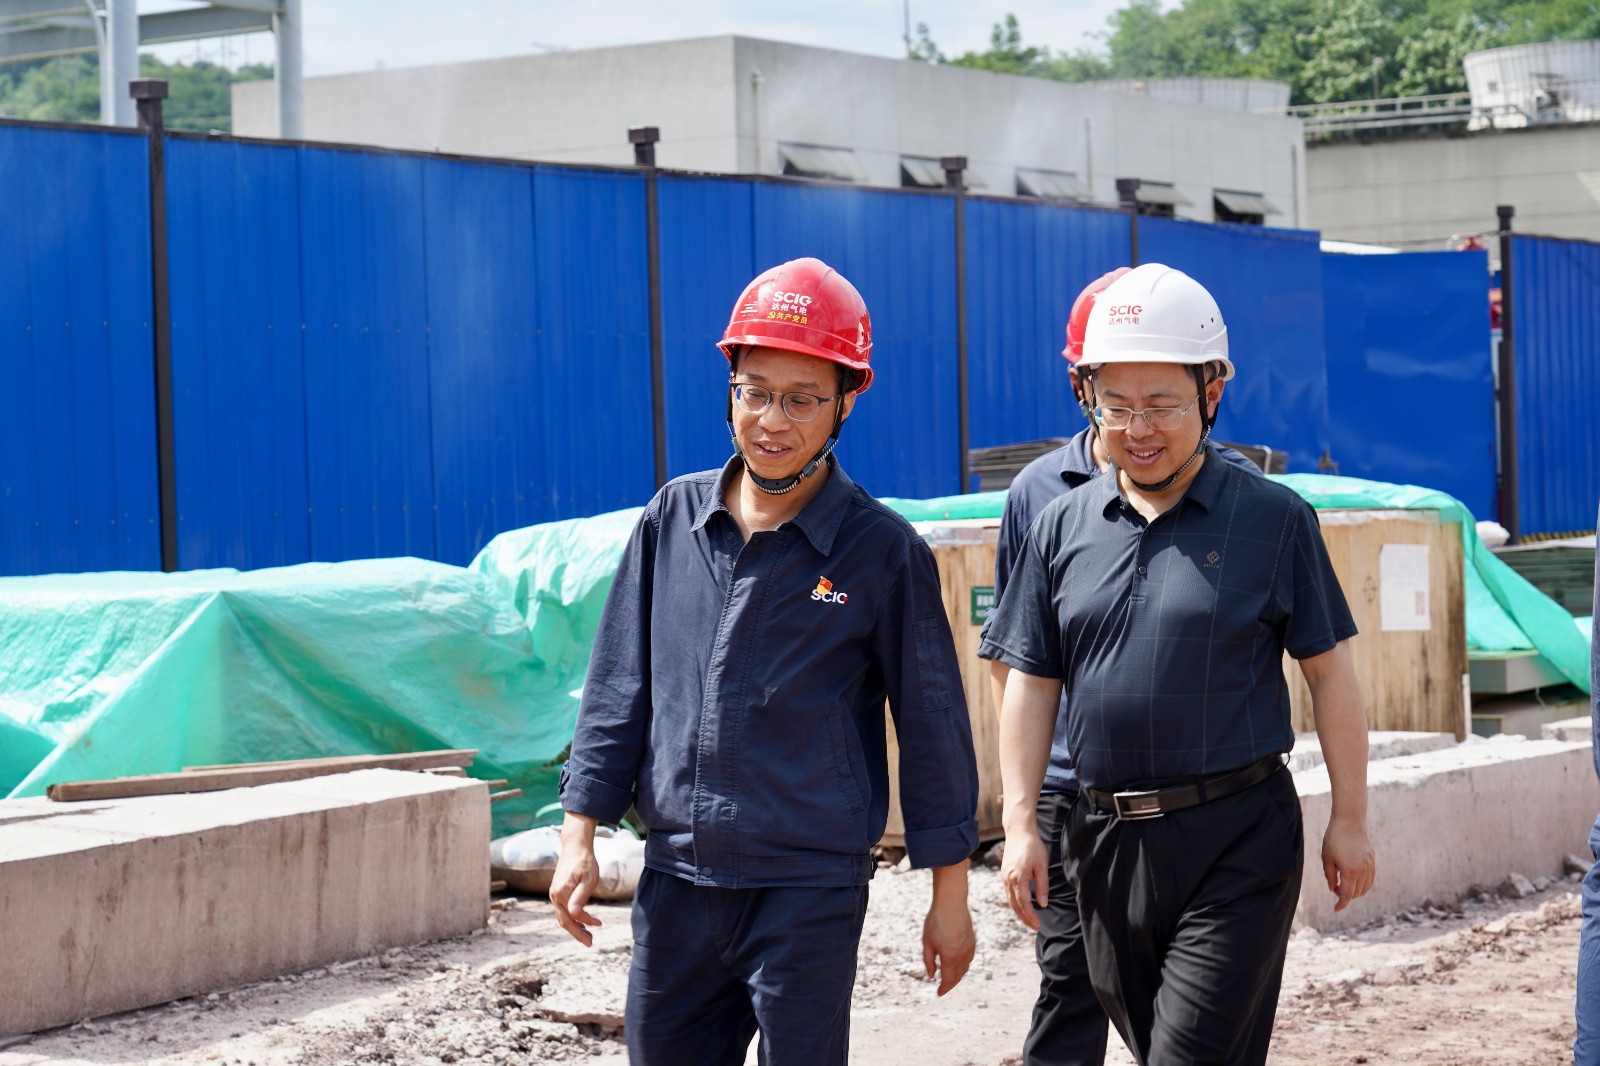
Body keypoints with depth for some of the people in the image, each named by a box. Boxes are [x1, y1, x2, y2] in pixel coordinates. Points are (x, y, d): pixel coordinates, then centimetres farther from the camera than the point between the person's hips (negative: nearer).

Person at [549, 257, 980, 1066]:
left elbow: (931, 724, 0)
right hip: (676, 878, 4)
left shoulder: (881, 551, -5)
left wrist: (950, 892, 1)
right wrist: (580, 833, 5)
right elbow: (619, 684, 10)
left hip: (811, 888, -4)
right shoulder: (673, 520, 5)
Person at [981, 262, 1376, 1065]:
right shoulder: (1063, 527, 7)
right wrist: (1021, 826, 2)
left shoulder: (1272, 519, -3)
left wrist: (1349, 820, -2)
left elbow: (1328, 670, -1)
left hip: (1237, 841, -4)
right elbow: (1031, 683, 9)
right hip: (1106, 839, 5)